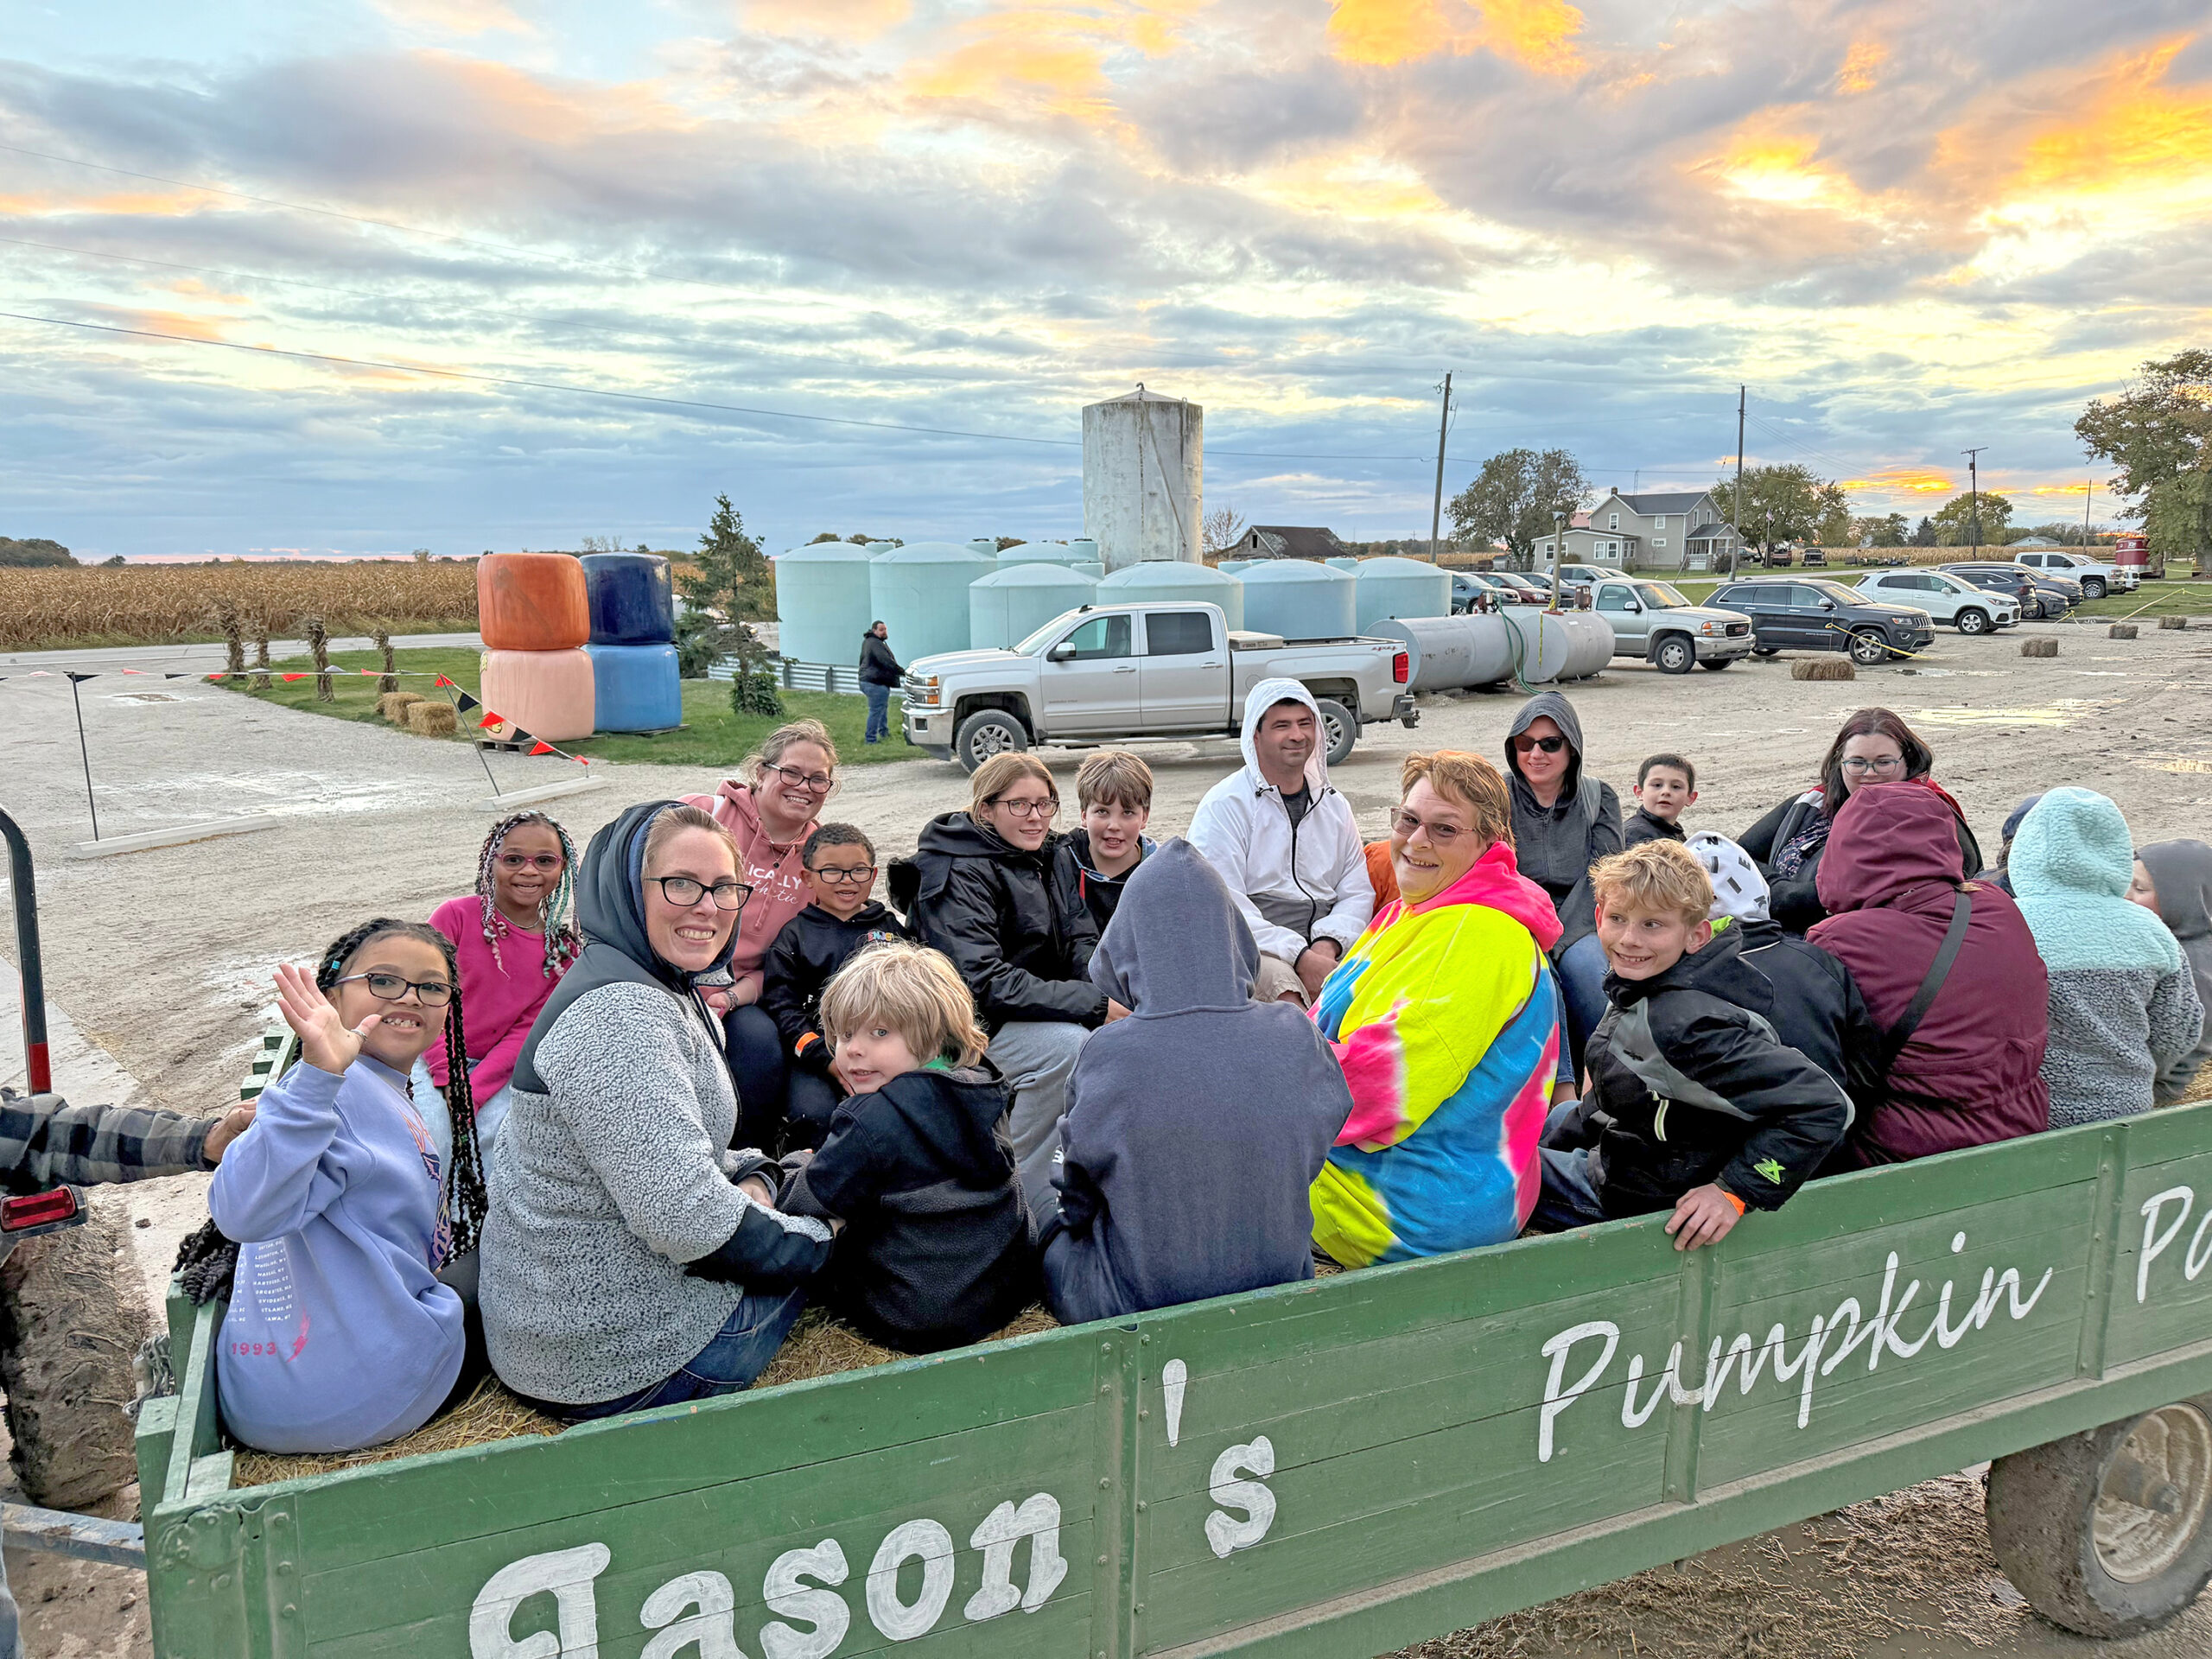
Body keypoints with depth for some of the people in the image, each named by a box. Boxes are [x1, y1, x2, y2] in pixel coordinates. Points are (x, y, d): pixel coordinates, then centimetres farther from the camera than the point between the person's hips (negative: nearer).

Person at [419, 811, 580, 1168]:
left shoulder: (563, 950, 0)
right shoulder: (456, 915, -7)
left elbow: (526, 1029, -4)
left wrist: (472, 1092, -16)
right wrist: (450, 1081, -16)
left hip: (492, 1068, 2)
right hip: (428, 1058, -2)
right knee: (434, 1152, -23)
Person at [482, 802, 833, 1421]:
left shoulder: (668, 992, 9)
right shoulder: (620, 1013, -25)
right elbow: (686, 1219, -30)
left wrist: (752, 1178, -3)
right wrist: (815, 1239, -14)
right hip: (609, 1361, -9)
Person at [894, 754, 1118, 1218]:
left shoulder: (1046, 859, 9)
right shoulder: (960, 875, -17)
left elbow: (1081, 942, 4)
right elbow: (983, 982, -26)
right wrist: (1093, 1004, -31)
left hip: (1038, 1009, 8)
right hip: (970, 1022, -8)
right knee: (1069, 1044, -31)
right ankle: (1026, 1204, -17)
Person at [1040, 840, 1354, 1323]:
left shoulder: (1106, 1055, -22)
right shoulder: (1294, 1035, -15)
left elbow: (1077, 1196, -6)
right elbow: (1310, 1159, 2)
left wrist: (1070, 1214, 17)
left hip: (1138, 1302, -3)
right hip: (1274, 1286, 4)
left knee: (1058, 1229, 26)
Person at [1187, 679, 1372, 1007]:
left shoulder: (1335, 806, 18)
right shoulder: (1224, 806, -1)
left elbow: (1358, 893, 13)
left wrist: (1327, 945, -9)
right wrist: (1301, 958, -20)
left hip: (1325, 948, 5)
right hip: (1254, 950, -5)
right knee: (1278, 977, -37)